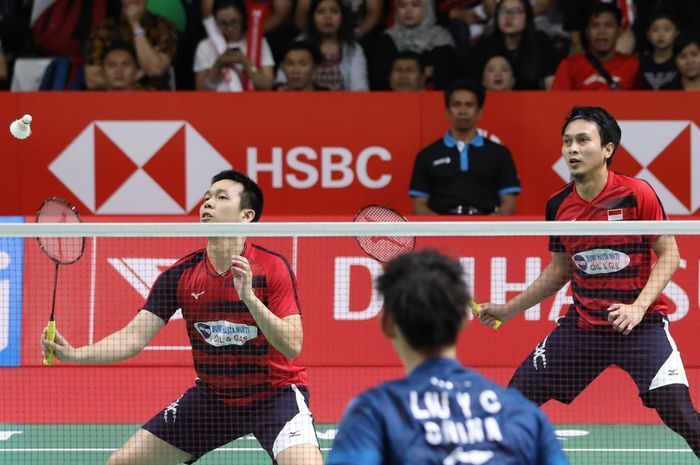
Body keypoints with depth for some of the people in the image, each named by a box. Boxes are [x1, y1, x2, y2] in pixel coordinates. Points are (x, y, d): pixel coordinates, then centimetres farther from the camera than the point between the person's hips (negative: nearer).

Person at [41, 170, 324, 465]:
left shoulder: (272, 267, -17)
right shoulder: (180, 275, -7)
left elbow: (292, 346, -24)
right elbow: (134, 337, -11)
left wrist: (249, 297, -36)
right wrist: (75, 354, -27)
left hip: (275, 393, -4)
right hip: (212, 394, 4)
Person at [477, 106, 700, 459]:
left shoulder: (636, 195, -13)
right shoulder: (558, 206, 3)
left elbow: (669, 254, -8)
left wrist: (638, 307, -21)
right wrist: (508, 309, 15)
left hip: (640, 323, -5)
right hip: (583, 323, 5)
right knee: (518, 393, 3)